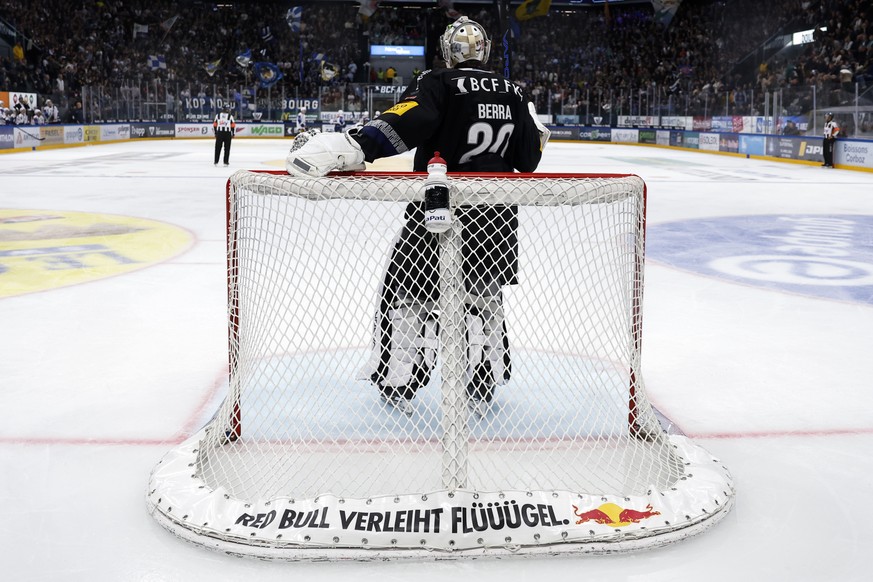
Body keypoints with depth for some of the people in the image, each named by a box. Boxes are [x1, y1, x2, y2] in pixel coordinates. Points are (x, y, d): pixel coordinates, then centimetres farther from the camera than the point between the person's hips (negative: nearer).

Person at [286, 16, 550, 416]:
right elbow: (528, 161, 8)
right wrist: (535, 132, 28)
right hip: (495, 216, 5)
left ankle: (397, 384, 15)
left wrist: (350, 148, -36)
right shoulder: (512, 94, 7)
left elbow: (404, 124, -28)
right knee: (485, 295, 20)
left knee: (409, 293, 11)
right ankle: (483, 388, 22)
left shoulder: (438, 84, -8)